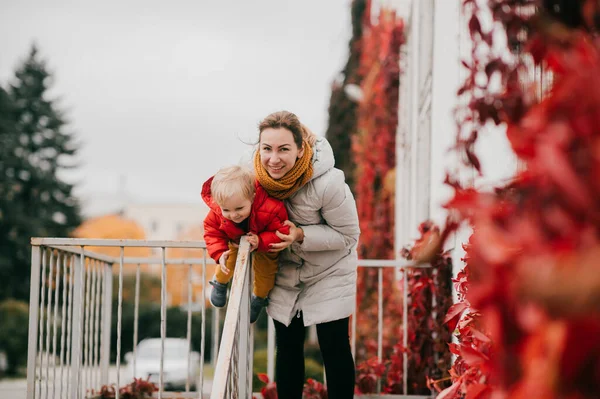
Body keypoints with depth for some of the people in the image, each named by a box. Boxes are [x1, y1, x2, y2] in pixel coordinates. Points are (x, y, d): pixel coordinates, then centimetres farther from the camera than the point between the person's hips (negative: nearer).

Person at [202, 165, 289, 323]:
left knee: (264, 271, 13)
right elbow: (212, 232, -21)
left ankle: (259, 299, 47)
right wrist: (219, 253, -37)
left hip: (265, 244, -1)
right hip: (236, 241, 1)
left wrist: (261, 241, -50)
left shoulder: (270, 209, -49)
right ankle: (220, 283, 51)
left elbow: (282, 232, -35)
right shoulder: (217, 213, -39)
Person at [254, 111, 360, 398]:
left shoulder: (328, 184, -33)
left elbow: (348, 235, -20)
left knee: (334, 347, 0)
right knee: (287, 347, 11)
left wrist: (301, 236, -31)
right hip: (285, 272, 4)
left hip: (329, 272, -4)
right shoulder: (260, 173, -18)